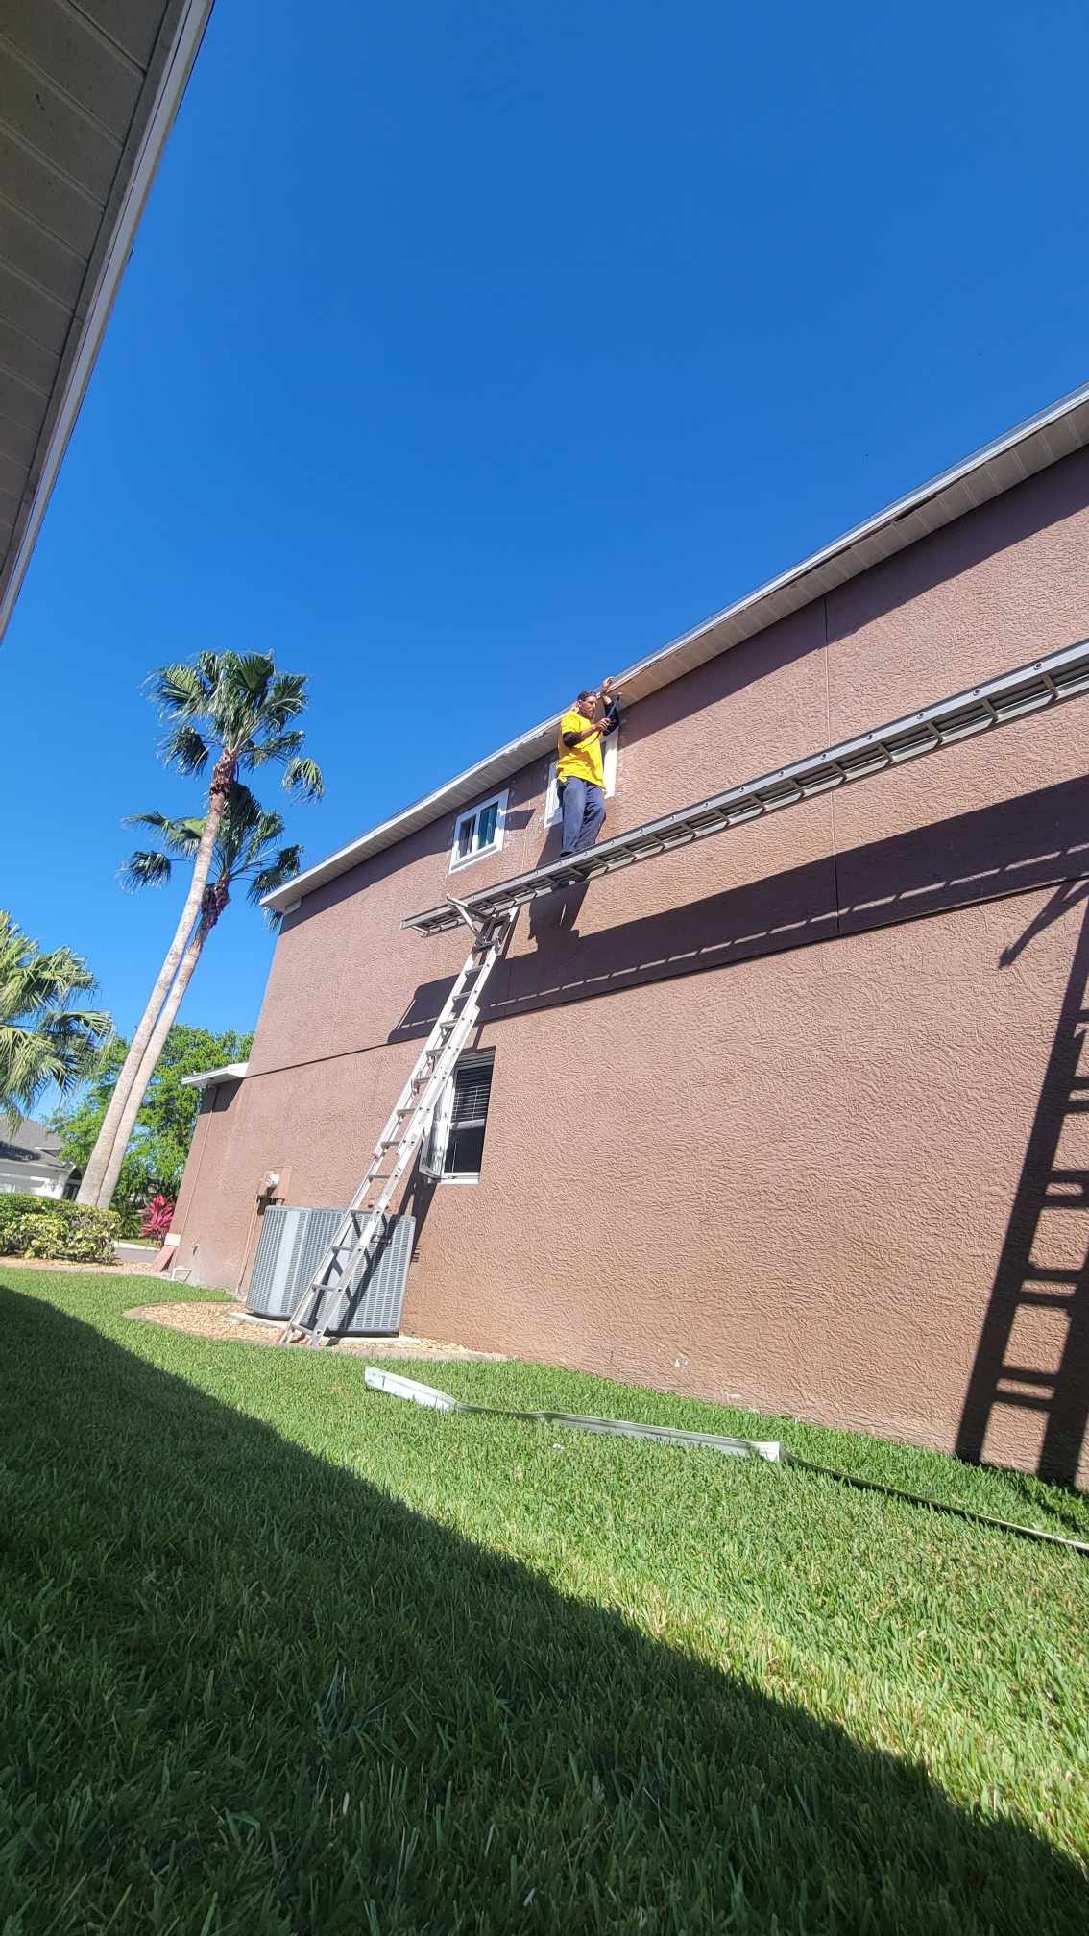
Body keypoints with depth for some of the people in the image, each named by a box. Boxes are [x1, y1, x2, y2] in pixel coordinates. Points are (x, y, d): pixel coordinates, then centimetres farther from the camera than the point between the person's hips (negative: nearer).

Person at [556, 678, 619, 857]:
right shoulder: (571, 718, 16)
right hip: (573, 774, -6)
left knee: (597, 810, -20)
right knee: (576, 809, -27)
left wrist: (605, 694, 35)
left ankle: (582, 850, -30)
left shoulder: (594, 725, 39)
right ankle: (569, 853, -38)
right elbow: (569, 739, -2)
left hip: (593, 778, 6)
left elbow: (613, 721, 35)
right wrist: (593, 728, -11)